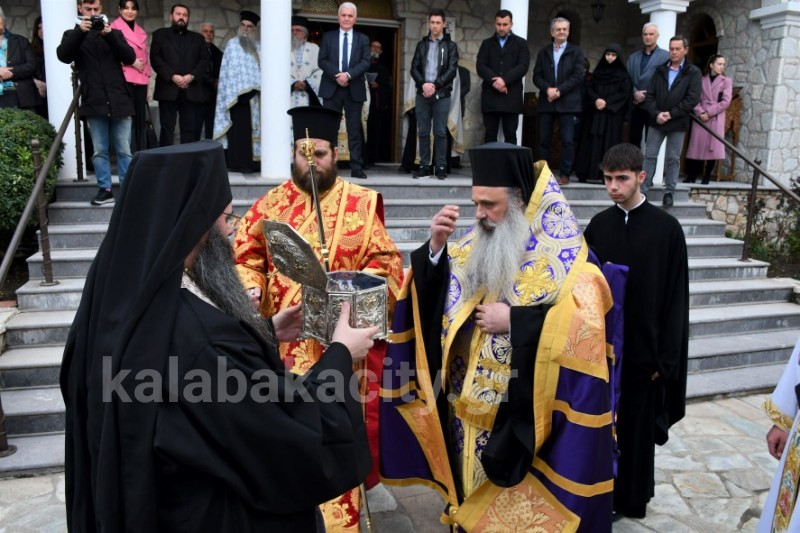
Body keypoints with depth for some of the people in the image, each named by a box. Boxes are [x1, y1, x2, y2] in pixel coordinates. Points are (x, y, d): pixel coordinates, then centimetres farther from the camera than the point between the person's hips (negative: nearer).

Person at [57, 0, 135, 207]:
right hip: (94, 103, 0)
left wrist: (110, 35, -13)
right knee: (99, 151, 5)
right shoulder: (73, 34, 11)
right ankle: (105, 189, 12)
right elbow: (63, 56, -7)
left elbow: (130, 58, -1)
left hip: (119, 101, 0)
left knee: (124, 150, 2)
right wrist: (80, 31, -17)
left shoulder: (114, 33, 13)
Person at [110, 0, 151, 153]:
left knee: (140, 120, 6)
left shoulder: (142, 33, 19)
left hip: (140, 82, 6)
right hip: (124, 81, -6)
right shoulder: (114, 28, 0)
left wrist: (147, 82, 16)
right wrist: (132, 62, -14)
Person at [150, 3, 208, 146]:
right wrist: (172, 76, -12)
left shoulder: (198, 38, 20)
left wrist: (192, 76, -10)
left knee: (191, 130, -1)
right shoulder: (160, 34, 14)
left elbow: (204, 61, 8)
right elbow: (155, 58, 2)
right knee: (167, 129, -2)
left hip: (191, 91, 2)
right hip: (168, 89, -2)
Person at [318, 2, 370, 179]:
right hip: (331, 88, 0)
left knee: (354, 130, 1)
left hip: (354, 89, 0)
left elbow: (365, 62, -2)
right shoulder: (328, 37, 11)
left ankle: (356, 168, 2)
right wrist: (337, 75, -15)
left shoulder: (363, 39, 11)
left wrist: (348, 75, -17)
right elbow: (322, 61, 1)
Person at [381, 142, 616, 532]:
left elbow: (586, 324, -22)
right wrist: (436, 247, -13)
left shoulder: (562, 254, -11)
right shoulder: (475, 245, 5)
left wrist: (513, 319, -23)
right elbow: (430, 297, 3)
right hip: (466, 411, 5)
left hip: (521, 419, -5)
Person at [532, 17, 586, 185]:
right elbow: (537, 76, 6)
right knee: (544, 140, 4)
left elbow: (578, 76, -4)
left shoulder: (576, 52, 6)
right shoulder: (543, 52, 15)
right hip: (546, 102, 3)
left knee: (567, 140, -5)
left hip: (567, 103, -3)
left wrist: (559, 90, -14)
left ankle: (565, 174, 1)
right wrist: (547, 89, -12)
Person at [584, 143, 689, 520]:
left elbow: (676, 298, -7)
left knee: (636, 428, 11)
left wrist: (666, 356, -8)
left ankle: (633, 499, 31)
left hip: (643, 348, -3)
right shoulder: (598, 225, 2)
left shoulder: (667, 228, -8)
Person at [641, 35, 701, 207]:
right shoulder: (660, 69, 10)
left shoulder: (693, 72, 1)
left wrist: (671, 114, -14)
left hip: (678, 123, -2)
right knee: (650, 156, 3)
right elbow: (649, 94, 3)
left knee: (673, 159, 5)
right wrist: (656, 114, -12)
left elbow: (692, 99, -8)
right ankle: (643, 190, 8)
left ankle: (669, 192, 12)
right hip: (656, 121, 2)